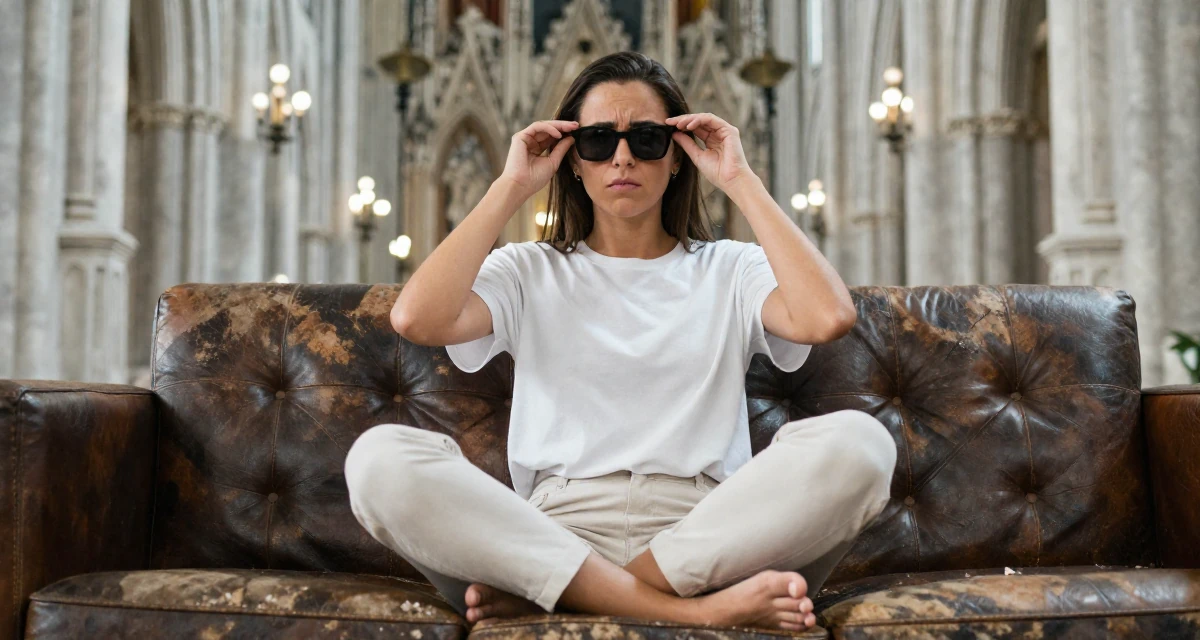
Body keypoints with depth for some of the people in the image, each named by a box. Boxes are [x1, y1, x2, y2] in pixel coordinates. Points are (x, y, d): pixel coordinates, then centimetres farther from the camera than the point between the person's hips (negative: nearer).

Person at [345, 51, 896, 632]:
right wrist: (511, 188, 4)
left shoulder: (731, 270, 17)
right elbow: (416, 319, -3)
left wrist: (741, 183, 2)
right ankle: (693, 610, -29)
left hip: (706, 543, 1)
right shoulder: (530, 273, 17)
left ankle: (537, 597, -24)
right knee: (379, 457, -26)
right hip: (555, 536, 0)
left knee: (859, 440, -27)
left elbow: (828, 317, -6)